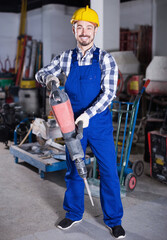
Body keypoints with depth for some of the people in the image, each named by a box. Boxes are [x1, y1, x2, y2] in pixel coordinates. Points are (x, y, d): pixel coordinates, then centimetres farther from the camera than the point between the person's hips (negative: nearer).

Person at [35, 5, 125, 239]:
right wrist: (48, 77, -19)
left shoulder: (105, 59, -6)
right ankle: (74, 214, 33)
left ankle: (114, 220, 20)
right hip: (74, 123, 3)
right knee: (73, 170, 14)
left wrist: (88, 113, -28)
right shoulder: (66, 58, 3)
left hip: (99, 124, -3)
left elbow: (108, 92, -15)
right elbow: (40, 74, 5)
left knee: (108, 171, 2)